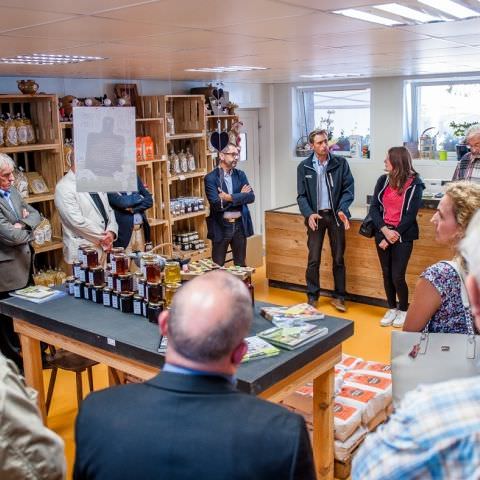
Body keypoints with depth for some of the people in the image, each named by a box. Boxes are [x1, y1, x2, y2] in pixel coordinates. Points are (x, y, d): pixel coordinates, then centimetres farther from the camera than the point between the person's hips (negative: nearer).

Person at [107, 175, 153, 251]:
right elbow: (122, 202, -18)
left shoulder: (135, 178, 11)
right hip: (124, 230, -5)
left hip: (140, 229, 5)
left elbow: (149, 200, 5)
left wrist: (134, 209, -10)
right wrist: (140, 197, -4)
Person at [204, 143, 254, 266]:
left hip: (240, 225, 4)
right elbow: (216, 204, -19)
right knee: (218, 266, 5)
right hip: (221, 227, -4)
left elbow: (251, 197, -5)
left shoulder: (240, 175, 7)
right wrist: (240, 195, -13)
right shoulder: (211, 178, -8)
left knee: (241, 265, 14)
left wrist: (230, 197, -18)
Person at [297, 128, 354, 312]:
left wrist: (342, 210, -20)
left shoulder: (340, 163, -2)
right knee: (313, 259, 3)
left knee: (338, 258, 8)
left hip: (335, 215, 0)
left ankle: (339, 297, 20)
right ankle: (312, 296, 16)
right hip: (315, 216, 0)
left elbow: (348, 189, -4)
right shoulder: (304, 167, -1)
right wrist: (309, 214, -18)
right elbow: (301, 195, -1)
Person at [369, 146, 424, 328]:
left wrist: (394, 235, -15)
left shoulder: (415, 183, -6)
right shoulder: (383, 180, 4)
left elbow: (410, 215, -10)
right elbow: (374, 208, -1)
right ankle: (392, 308, 27)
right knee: (387, 274, 8)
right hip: (382, 233, 4)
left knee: (397, 276, -4)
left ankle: (403, 310, 19)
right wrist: (385, 230, -14)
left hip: (403, 236, -4)